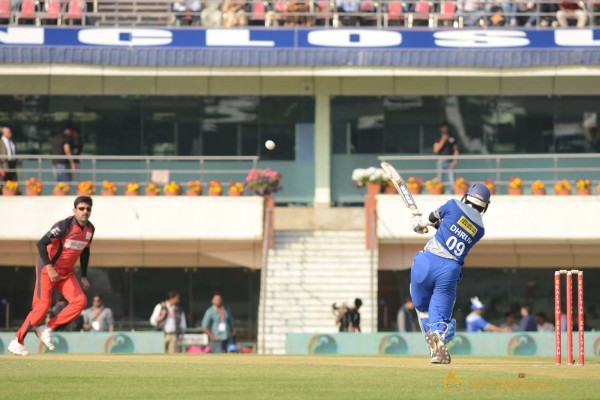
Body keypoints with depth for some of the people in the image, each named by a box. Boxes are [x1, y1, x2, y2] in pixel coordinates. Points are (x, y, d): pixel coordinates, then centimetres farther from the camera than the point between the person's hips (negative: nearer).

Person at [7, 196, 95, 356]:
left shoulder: (90, 229, 2)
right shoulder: (65, 225, -21)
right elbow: (41, 243, -26)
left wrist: (84, 276, 14)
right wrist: (49, 268, -34)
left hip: (67, 273, 7)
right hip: (47, 269, -7)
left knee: (80, 301, -12)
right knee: (42, 306, -13)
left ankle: (47, 329, -3)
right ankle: (17, 342, 0)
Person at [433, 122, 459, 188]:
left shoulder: (452, 139, 8)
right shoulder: (438, 139, 8)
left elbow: (456, 151, 9)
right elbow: (436, 150, -3)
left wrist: (454, 161, -3)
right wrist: (442, 141, -8)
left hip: (450, 162, -1)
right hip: (441, 161, 1)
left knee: (451, 179, -9)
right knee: (439, 179, -2)